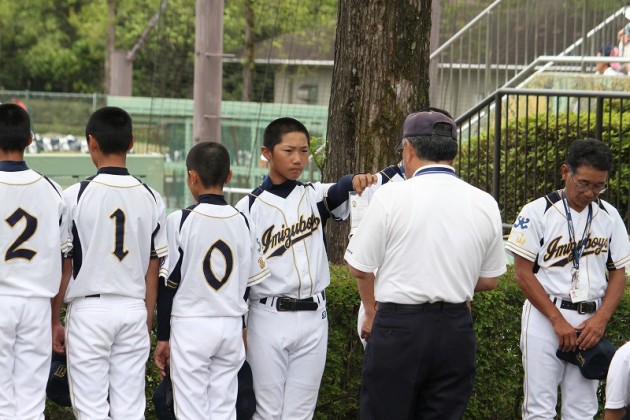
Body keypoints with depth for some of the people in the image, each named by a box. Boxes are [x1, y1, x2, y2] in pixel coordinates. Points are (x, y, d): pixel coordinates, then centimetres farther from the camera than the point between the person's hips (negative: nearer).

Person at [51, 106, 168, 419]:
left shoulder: (75, 196, -9)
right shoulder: (151, 198, 1)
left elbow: (64, 265, -5)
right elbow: (153, 269, 6)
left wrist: (54, 321, 5)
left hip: (89, 309, -3)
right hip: (134, 310, 3)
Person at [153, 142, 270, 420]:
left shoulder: (179, 220, -9)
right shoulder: (241, 222, 2)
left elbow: (168, 283, -7)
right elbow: (252, 282, 7)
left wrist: (163, 336, 1)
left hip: (190, 326, -4)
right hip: (231, 327, 4)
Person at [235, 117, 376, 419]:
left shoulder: (315, 196, 6)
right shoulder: (249, 208, -2)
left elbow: (341, 190, -14)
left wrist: (360, 180, -38)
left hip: (313, 318, 3)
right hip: (267, 319, -3)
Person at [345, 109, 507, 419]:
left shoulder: (392, 196, -8)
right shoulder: (485, 204, 3)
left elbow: (360, 267, -1)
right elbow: (489, 280, 12)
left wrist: (372, 308, 18)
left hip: (399, 326, -4)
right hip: (456, 327, 4)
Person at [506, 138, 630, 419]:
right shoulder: (538, 212, -6)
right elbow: (523, 273, -7)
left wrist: (601, 319, -6)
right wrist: (558, 320, -13)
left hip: (590, 322, 4)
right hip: (544, 317, -4)